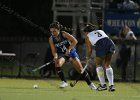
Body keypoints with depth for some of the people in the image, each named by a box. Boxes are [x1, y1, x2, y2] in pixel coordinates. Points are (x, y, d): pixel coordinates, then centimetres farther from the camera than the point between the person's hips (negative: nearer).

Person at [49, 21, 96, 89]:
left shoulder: (64, 34, -19)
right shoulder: (51, 39, -12)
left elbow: (75, 41, -24)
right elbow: (54, 51, -11)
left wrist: (69, 49, -34)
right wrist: (55, 56, -32)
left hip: (71, 52, -1)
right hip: (62, 54, 1)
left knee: (80, 69, -1)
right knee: (57, 64, -31)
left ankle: (90, 84, 15)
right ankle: (64, 82, -21)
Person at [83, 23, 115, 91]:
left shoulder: (88, 36, 21)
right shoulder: (101, 31, 34)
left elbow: (89, 50, 19)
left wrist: (88, 58, 32)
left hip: (101, 46, -4)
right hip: (111, 44, 4)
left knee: (98, 64, 16)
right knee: (107, 65, 17)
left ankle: (103, 85, 12)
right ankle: (111, 85, 8)